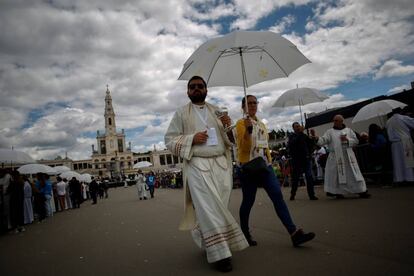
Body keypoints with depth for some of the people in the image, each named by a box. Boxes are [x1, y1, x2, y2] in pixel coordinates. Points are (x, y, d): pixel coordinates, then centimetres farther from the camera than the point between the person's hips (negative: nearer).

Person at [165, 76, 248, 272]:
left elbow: (230, 138, 21)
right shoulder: (181, 113, 7)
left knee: (219, 207, 8)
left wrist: (228, 126, -1)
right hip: (198, 165, -4)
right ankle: (220, 253, -1)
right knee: (209, 209, -9)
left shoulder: (217, 111, 17)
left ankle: (207, 241, 31)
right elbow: (169, 140, 3)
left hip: (221, 163, 4)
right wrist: (192, 139, -11)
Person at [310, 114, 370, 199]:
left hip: (348, 156, 1)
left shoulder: (348, 130, 11)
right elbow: (323, 141, -8)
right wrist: (315, 137, -27)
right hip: (335, 156, -1)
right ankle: (338, 192, 11)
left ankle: (362, 191, 12)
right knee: (337, 175, 0)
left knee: (354, 174, 3)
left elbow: (356, 141, 9)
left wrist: (347, 140, -10)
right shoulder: (330, 132, 5)